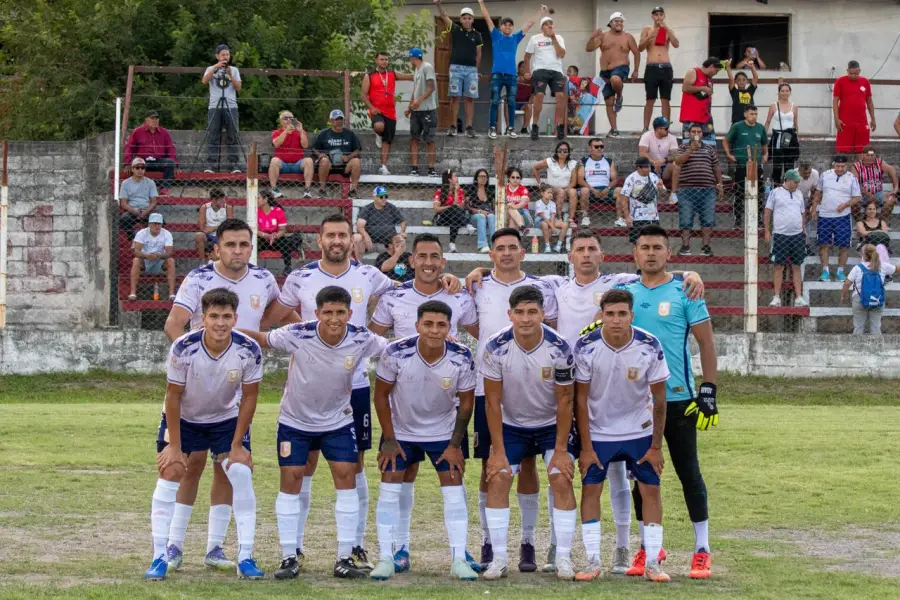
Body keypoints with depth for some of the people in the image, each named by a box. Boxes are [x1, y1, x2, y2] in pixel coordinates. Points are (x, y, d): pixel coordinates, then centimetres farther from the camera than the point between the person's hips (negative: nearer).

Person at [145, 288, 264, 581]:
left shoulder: (249, 351, -24)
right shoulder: (184, 348, -28)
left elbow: (249, 397, -11)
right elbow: (173, 396, -18)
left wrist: (237, 445, -11)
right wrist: (175, 447, -15)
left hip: (227, 418, 1)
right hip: (183, 418, -1)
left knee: (242, 474, -13)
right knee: (169, 474, -12)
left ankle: (246, 558, -6)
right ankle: (160, 557, -5)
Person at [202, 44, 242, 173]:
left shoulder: (234, 70, 15)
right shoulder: (211, 69, 12)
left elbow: (238, 88, 4)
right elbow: (205, 81, -8)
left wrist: (230, 75, -7)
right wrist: (216, 67, -16)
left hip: (231, 107, 1)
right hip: (214, 107, -1)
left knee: (232, 137, -3)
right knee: (213, 137, -5)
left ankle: (233, 165, -4)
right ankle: (211, 165, -7)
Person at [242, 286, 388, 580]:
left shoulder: (362, 340, -19)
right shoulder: (297, 335, -24)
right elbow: (260, 338, -12)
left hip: (338, 421, 1)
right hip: (295, 420, -1)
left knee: (347, 476, -5)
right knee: (291, 479, -3)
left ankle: (346, 557, 3)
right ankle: (289, 558, 6)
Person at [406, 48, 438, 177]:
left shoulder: (427, 67, -8)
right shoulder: (416, 71, 20)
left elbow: (431, 87, -17)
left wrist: (419, 101, -25)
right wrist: (409, 108, 17)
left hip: (428, 109, -9)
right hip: (416, 110, 9)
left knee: (429, 140, -5)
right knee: (414, 139, 2)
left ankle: (431, 169, -1)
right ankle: (414, 168, 1)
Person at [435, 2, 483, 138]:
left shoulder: (476, 35, 8)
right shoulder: (455, 30, 5)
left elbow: (478, 54, 12)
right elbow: (444, 16, -4)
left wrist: (477, 70, 9)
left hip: (471, 69, 1)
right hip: (456, 67, -1)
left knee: (470, 98, -2)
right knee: (455, 97, -3)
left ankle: (469, 127, 0)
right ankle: (453, 126, -1)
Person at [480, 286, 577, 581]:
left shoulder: (559, 348, -23)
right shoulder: (496, 347, -21)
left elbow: (564, 401, -14)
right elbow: (492, 401, -14)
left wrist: (560, 450, -15)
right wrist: (497, 451, -16)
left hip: (552, 424, -1)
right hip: (511, 424, 1)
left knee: (562, 479, -14)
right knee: (497, 479, -13)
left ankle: (564, 557, -7)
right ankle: (499, 557, -6)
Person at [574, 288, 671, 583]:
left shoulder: (650, 347, -18)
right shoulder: (586, 347, -19)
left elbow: (659, 399, -9)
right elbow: (581, 399, -11)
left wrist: (656, 446, -8)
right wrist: (586, 447, -11)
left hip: (640, 431, 0)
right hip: (598, 432, 0)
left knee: (650, 489, -4)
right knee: (590, 489, -5)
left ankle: (652, 562, 3)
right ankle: (592, 561, 2)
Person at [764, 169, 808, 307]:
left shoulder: (799, 194, 13)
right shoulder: (775, 193, -1)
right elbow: (768, 212, 0)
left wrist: (804, 230, 14)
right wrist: (767, 231, -4)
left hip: (797, 235, 4)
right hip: (780, 235, -4)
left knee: (797, 266, 5)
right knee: (779, 266, -1)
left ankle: (799, 297, 7)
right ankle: (777, 297, 4)